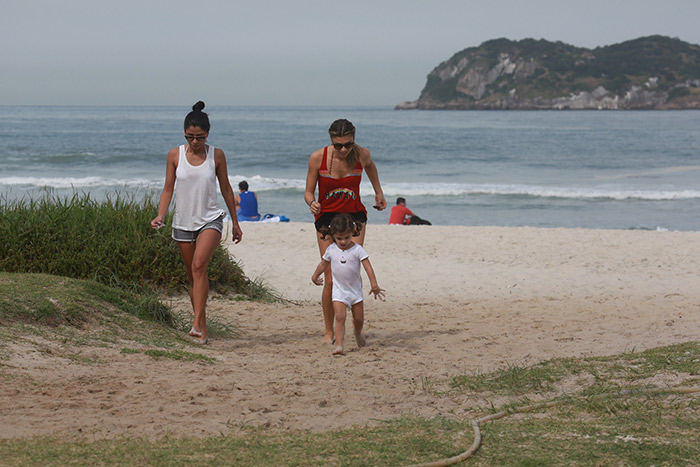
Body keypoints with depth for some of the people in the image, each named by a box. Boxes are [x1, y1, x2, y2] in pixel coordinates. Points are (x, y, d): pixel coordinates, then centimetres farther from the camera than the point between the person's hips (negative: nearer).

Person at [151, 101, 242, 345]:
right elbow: (168, 189, 4)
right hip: (183, 222, 2)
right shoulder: (175, 155, 0)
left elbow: (226, 189, 8)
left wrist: (235, 222, 13)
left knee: (199, 265, -24)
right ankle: (203, 330, 16)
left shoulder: (216, 155, -1)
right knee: (193, 276, 7)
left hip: (210, 219, -2)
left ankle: (196, 323, -28)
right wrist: (160, 216, -12)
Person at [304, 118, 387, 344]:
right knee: (331, 279, -4)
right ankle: (329, 331, 12)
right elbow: (309, 192, -5)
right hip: (327, 218, -1)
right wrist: (312, 203, -27)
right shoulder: (318, 158, -14)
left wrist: (378, 192, 23)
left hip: (354, 216, 1)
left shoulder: (361, 154, -10)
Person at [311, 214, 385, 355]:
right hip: (339, 291, 0)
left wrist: (374, 285, -24)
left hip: (355, 290, 0)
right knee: (340, 317, -17)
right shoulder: (331, 249, -2)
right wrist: (315, 277, 28)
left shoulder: (357, 250, -10)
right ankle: (339, 345, -23)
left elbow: (368, 267, -15)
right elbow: (323, 264, 15)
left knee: (359, 318, 11)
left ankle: (358, 333, 45)